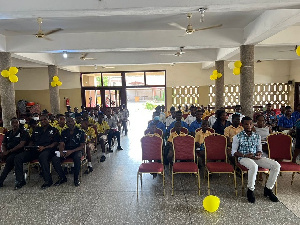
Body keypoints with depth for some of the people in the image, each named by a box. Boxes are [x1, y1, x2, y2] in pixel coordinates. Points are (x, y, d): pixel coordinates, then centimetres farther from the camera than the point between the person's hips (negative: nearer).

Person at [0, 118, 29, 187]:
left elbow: (21, 145, -10)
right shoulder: (8, 133, 22)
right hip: (7, 153, 6)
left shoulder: (23, 133, 2)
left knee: (10, 159, -34)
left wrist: (9, 151, -17)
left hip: (18, 152, -6)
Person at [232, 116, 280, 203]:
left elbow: (259, 149, 19)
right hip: (243, 158, -5)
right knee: (254, 166, -40)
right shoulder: (237, 137, -1)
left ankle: (268, 189, 1)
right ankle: (250, 190, -17)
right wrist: (245, 155, -17)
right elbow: (233, 152, -1)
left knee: (276, 165, -15)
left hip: (255, 157, 5)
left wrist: (259, 154, -7)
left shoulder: (257, 136, 12)